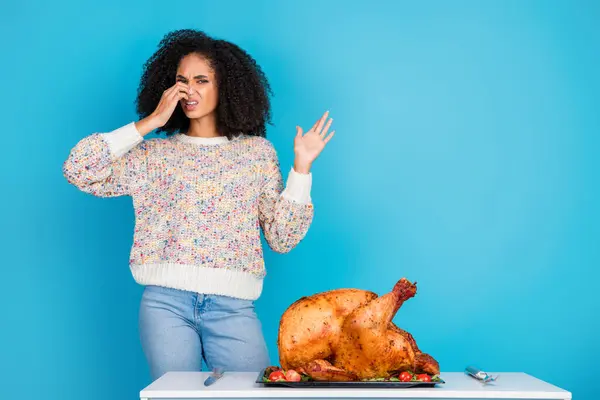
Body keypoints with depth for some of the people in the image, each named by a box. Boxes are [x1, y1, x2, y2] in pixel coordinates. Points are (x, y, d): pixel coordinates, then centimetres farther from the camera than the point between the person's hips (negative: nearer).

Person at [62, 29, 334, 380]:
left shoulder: (257, 151, 10)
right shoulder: (155, 153, 8)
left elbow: (282, 238, 7)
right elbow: (77, 170, -5)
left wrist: (301, 168, -3)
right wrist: (149, 123, -4)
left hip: (232, 306, 0)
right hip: (166, 301, 0)